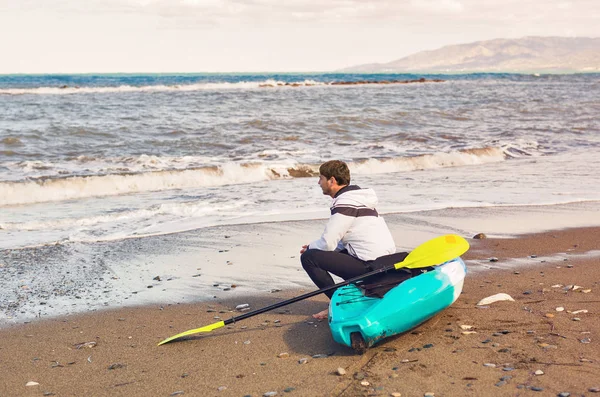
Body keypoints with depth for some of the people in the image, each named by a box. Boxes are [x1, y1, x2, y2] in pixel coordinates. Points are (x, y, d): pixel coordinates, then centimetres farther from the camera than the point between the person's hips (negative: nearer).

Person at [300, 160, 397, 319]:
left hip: (370, 267, -10)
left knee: (308, 257, -8)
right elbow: (340, 242, 21)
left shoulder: (344, 204, -14)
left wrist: (310, 248, 5)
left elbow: (327, 244, -16)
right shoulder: (357, 196, 17)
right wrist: (314, 247, 13)